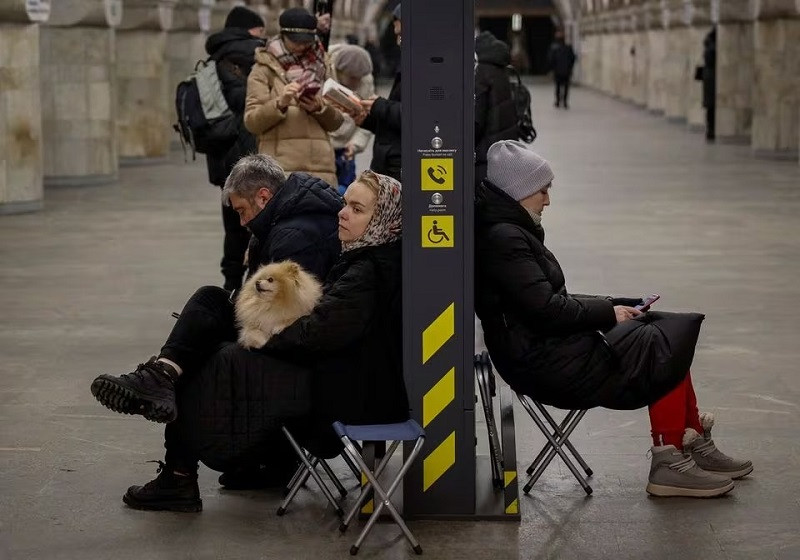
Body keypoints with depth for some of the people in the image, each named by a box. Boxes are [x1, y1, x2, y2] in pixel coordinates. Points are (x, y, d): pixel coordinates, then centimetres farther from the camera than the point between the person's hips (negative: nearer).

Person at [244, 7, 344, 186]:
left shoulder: (320, 66, 18)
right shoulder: (264, 69, 6)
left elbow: (335, 122, 17)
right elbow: (251, 122, -1)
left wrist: (320, 108, -4)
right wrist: (280, 103, -18)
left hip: (320, 164, 4)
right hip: (281, 165, -4)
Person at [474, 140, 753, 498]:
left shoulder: (511, 231, 15)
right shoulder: (502, 238, -17)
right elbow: (547, 310, -21)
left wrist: (611, 308, 8)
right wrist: (608, 312, -9)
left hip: (553, 349, 10)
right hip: (546, 364, -10)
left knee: (672, 335, 6)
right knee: (663, 348, -9)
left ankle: (695, 444, 11)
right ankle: (669, 463, -3)